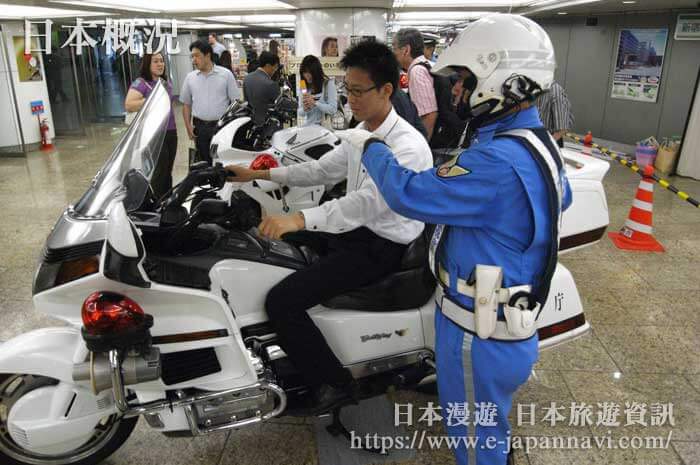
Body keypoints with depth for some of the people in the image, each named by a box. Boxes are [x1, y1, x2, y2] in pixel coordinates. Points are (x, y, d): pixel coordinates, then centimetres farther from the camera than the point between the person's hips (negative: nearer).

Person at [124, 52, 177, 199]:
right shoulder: (140, 83, -10)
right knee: (159, 171, -6)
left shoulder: (166, 82, 13)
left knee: (168, 171, 13)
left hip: (170, 132, 7)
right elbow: (128, 106, -21)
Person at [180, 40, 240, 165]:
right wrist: (188, 126, 4)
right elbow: (186, 104, 13)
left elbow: (235, 102, -2)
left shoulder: (226, 74, -2)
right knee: (204, 162, 12)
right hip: (199, 127, 3)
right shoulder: (190, 77, 7)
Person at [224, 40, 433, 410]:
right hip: (351, 228, 10)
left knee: (281, 301, -20)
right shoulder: (361, 133, 8)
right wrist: (261, 174, 7)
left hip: (379, 247, -10)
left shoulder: (408, 147, -21)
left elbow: (368, 201, -34)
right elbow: (321, 170, 15)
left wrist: (300, 219, -46)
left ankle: (333, 382, 0)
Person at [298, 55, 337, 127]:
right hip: (308, 126, 3)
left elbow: (333, 109, -13)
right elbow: (300, 112, 8)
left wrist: (315, 103, -23)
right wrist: (305, 109, -14)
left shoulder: (329, 84, -6)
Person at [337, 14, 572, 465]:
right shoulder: (539, 141, 2)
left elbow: (409, 193, -29)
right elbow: (561, 196, 20)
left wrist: (370, 146, -13)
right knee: (491, 422, 32)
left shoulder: (498, 163, -33)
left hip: (480, 335, -9)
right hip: (509, 318, 10)